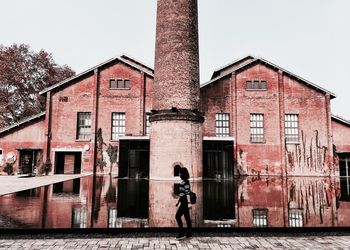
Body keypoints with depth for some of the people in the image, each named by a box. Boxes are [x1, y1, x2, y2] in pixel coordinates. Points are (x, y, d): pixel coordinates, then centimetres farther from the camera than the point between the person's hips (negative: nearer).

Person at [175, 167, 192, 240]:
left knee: (178, 216, -6)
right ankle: (189, 234, 18)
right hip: (183, 202, 10)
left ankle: (182, 234, 0)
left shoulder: (186, 182, -16)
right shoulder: (183, 181, 14)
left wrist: (189, 203, -24)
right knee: (187, 217, 12)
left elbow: (187, 193, -21)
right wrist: (179, 201, 25)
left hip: (185, 202, -10)